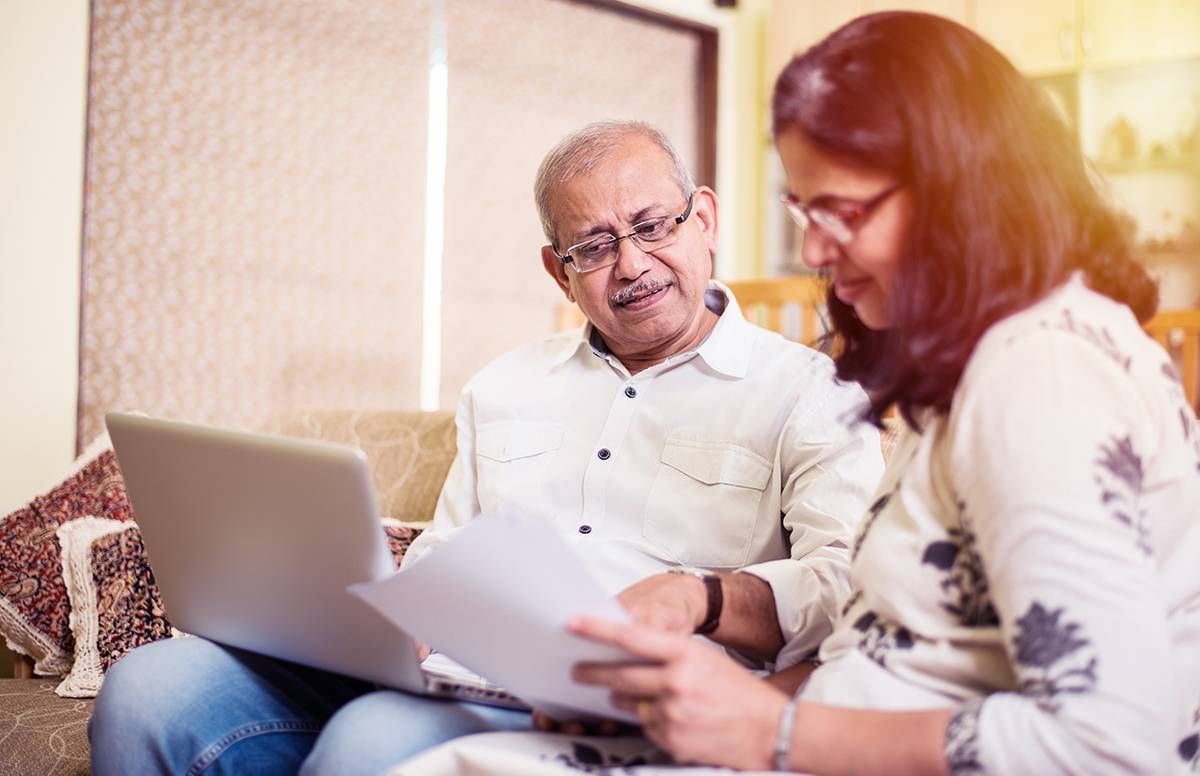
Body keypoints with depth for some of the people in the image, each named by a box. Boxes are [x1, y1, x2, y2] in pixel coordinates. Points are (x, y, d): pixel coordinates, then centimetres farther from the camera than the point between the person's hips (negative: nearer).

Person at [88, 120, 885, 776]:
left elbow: (851, 581, -8)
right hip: (444, 674, 6)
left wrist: (701, 599, -27)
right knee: (149, 690, -16)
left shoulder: (807, 392, 5)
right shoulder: (504, 387, 24)